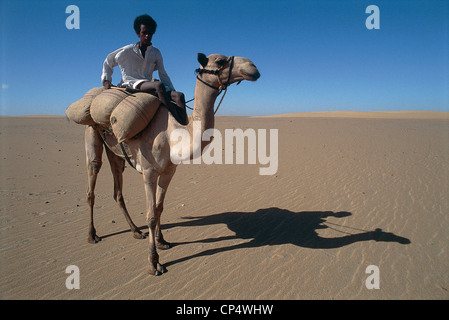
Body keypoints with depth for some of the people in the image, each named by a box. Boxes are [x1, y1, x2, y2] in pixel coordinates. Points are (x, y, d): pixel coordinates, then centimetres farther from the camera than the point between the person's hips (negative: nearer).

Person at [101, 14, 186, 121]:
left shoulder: (156, 53, 15)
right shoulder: (126, 51, 6)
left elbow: (163, 75, 14)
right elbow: (107, 63, 19)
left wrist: (172, 91, 3)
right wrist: (106, 80, 8)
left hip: (149, 86, 5)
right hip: (130, 85, -4)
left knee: (179, 95, -21)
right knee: (159, 85, -37)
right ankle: (176, 119, -42)